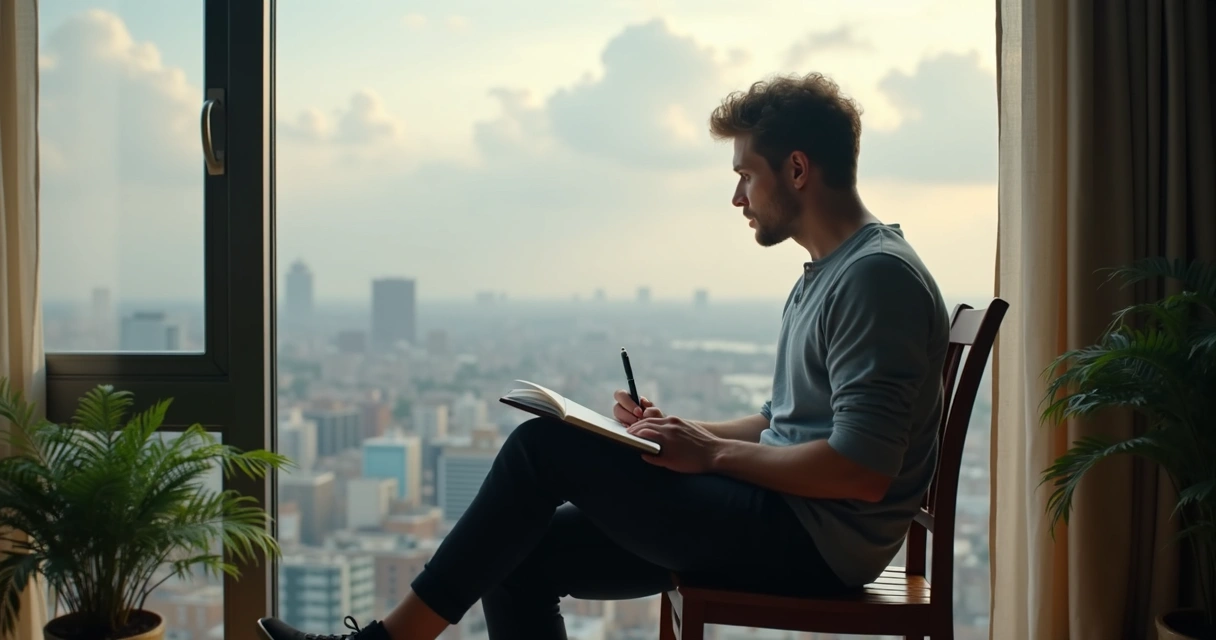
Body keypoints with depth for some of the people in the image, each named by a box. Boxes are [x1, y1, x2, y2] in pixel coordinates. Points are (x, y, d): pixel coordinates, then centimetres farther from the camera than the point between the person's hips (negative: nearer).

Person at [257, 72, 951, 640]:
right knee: (522, 560, 3)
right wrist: (682, 433, 8)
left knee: (546, 446, -13)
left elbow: (862, 472, -22)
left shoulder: (878, 275, -14)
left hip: (813, 539, -10)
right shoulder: (823, 276, 19)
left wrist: (711, 453, -14)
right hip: (784, 524, 10)